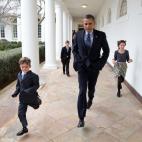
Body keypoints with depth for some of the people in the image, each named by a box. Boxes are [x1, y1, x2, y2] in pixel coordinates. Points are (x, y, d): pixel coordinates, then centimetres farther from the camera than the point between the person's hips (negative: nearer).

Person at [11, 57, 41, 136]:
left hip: (31, 97, -4)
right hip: (22, 98, 5)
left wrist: (28, 91, -32)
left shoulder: (33, 76, -20)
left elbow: (36, 85, -21)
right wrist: (16, 92, -5)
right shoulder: (19, 75, 0)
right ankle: (25, 128, 21)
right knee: (21, 114, 3)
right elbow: (18, 85, 10)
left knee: (36, 107, 24)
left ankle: (38, 101, 59)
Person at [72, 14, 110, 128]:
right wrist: (78, 61, -4)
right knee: (82, 91, -9)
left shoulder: (101, 35, -6)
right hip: (82, 67, 0)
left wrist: (101, 63, -7)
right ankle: (81, 118, -4)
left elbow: (106, 51, 2)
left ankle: (90, 100, 55)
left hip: (94, 67, 1)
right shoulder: (78, 35, -2)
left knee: (91, 88, 19)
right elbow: (74, 49, 9)